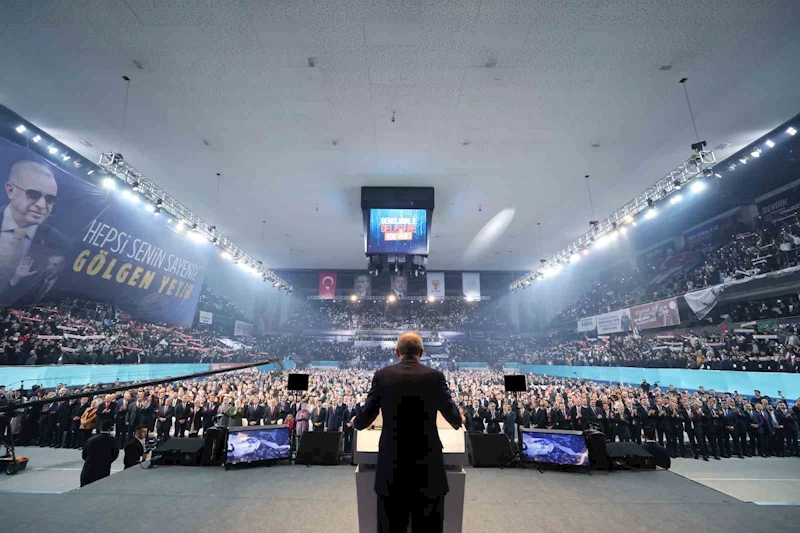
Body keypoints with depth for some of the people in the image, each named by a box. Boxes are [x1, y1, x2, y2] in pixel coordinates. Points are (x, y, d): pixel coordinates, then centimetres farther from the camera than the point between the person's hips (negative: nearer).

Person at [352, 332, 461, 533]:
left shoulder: (382, 375, -6)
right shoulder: (435, 376, -7)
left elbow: (366, 415, 2)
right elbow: (452, 415, 5)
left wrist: (356, 422, 26)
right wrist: (457, 422, 30)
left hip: (392, 463, 1)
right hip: (428, 462, 0)